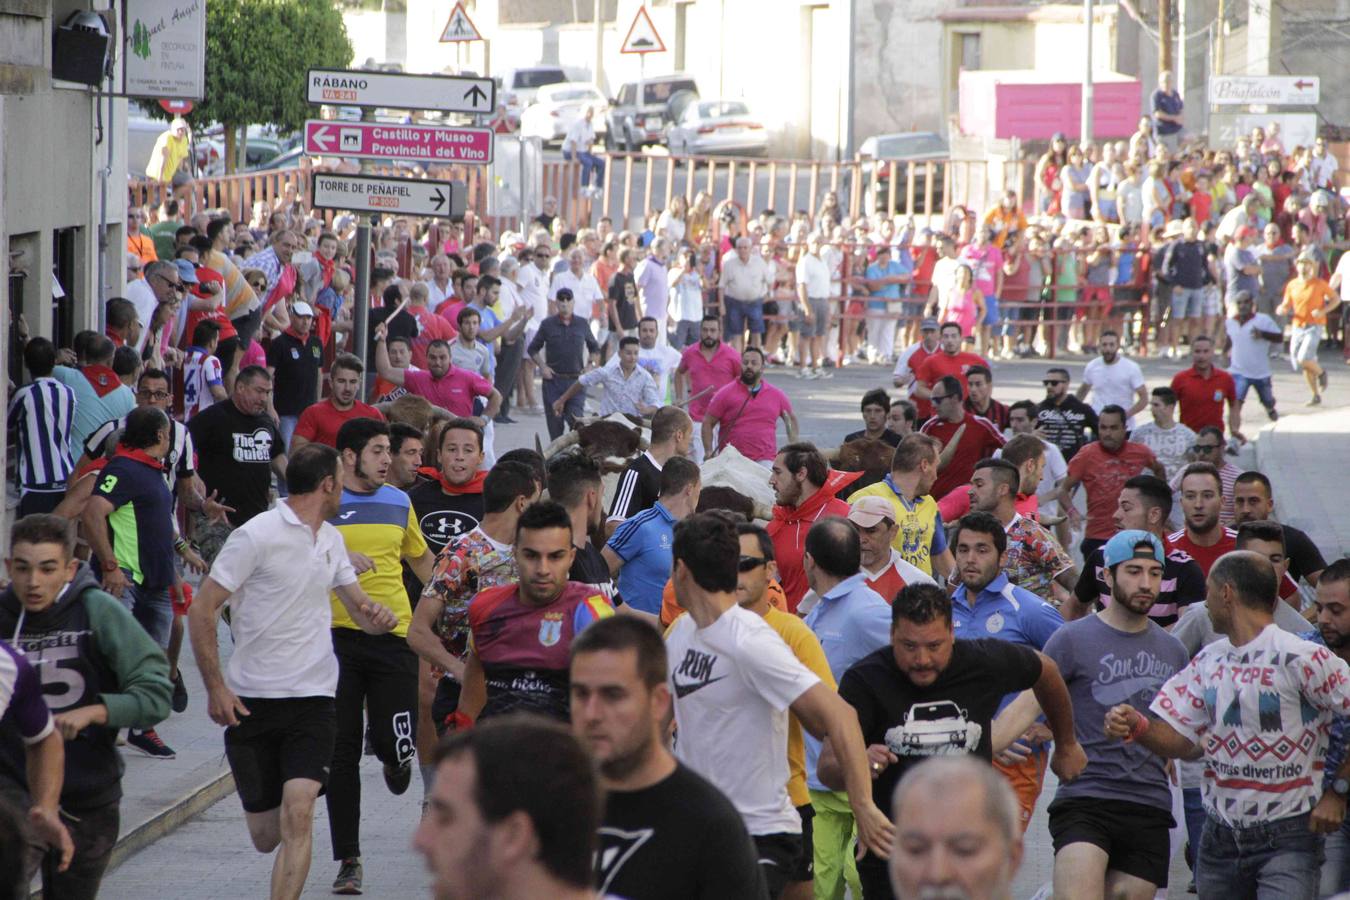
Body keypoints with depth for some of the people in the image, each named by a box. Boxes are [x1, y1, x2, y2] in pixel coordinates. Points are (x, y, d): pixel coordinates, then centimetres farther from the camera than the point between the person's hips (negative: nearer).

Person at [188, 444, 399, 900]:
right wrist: (215, 687, -14)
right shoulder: (257, 535, -9)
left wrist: (377, 615, -4)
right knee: (266, 838, 5)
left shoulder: (331, 539, 11)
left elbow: (358, 607, 21)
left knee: (297, 815, -17)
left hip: (313, 696, 4)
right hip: (252, 700, -4)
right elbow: (201, 609, -9)